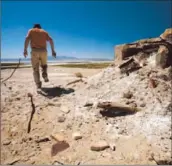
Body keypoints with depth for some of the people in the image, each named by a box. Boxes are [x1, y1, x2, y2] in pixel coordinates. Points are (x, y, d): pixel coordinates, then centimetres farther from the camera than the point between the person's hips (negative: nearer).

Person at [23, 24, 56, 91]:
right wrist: (53, 50, 3)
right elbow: (50, 40, 6)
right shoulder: (44, 32, 21)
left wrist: (25, 50, -11)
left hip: (34, 51, -1)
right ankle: (45, 76, 1)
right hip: (43, 51, 2)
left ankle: (38, 85, -6)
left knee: (35, 69, 4)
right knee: (44, 65, 26)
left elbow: (27, 38, -4)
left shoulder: (31, 31, 16)